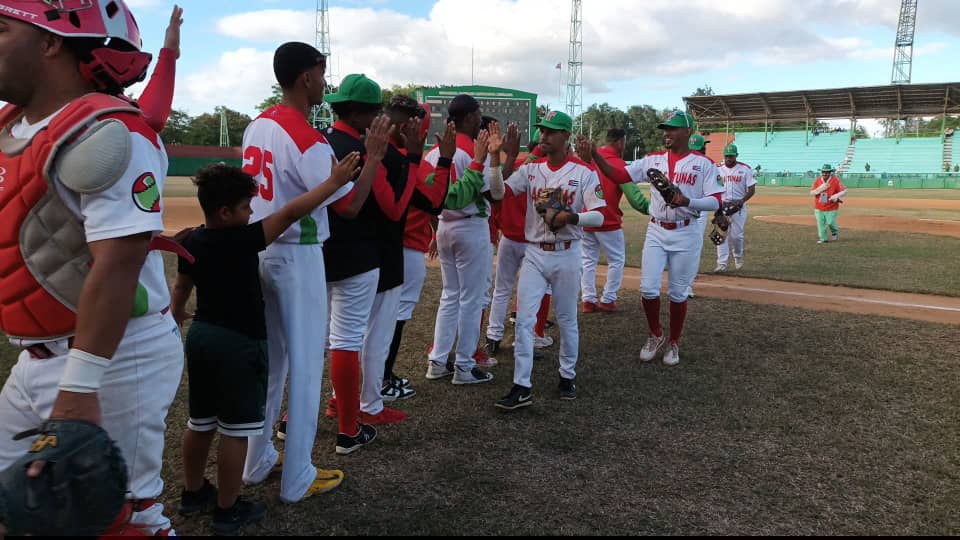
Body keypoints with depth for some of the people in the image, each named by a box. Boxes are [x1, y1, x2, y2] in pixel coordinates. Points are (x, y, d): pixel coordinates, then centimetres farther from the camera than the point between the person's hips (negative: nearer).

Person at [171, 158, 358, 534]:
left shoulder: (191, 242, 3)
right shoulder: (242, 240, -21)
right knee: (235, 430, 3)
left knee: (201, 423, 20)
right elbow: (290, 214, -23)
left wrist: (176, 314, 39)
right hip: (239, 344, -8)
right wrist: (334, 182, -18)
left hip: (201, 336, 8)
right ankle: (228, 510, 14)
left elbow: (181, 285, 19)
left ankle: (193, 493, 36)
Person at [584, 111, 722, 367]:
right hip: (656, 232, 3)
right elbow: (618, 176, -2)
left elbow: (715, 202, -9)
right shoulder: (653, 160, 4)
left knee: (677, 293, 6)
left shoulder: (703, 164, -4)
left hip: (686, 234, -2)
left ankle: (674, 343, 25)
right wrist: (594, 154, -15)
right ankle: (655, 336, 22)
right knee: (648, 289, -2)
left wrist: (687, 202, -27)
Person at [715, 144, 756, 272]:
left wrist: (742, 200, -21)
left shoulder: (745, 169, -2)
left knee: (736, 235, -1)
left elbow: (752, 189, -3)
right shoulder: (718, 169, 6)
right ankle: (722, 263, -3)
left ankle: (738, 256, 27)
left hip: (739, 206, -2)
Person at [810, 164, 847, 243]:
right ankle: (823, 239, 18)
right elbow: (811, 193, -1)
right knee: (820, 223, 5)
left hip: (831, 208, -3)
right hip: (819, 208, 3)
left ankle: (835, 232, 32)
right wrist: (820, 189, -19)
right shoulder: (817, 180, -1)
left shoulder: (836, 181, -11)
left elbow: (844, 191, -13)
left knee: (830, 222, -1)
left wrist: (836, 195, -30)